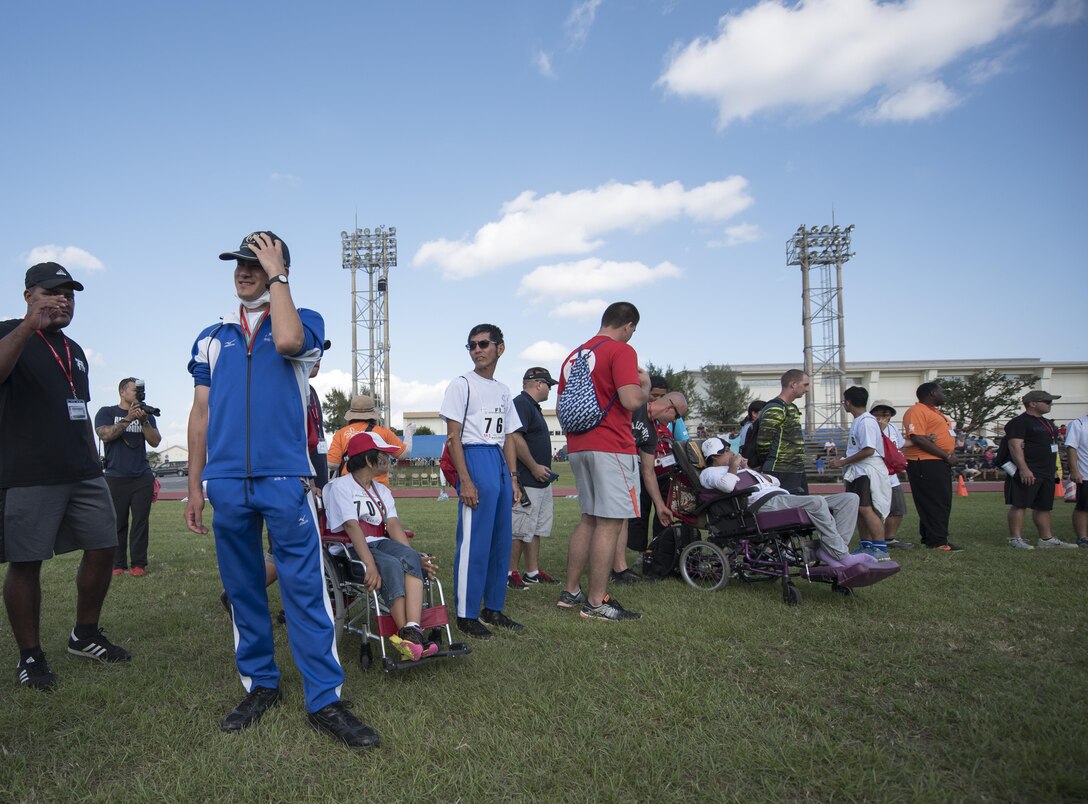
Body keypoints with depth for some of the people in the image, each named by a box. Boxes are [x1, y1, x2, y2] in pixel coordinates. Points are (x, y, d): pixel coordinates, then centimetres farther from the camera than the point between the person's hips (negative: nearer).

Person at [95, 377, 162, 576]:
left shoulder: (145, 414, 15)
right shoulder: (107, 412, 8)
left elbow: (155, 441, 4)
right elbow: (105, 435, -9)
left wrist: (143, 420, -10)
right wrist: (127, 419, -16)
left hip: (142, 477, 2)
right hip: (115, 477, -2)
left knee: (140, 521, -1)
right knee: (118, 522, -1)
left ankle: (139, 564, 1)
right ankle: (118, 564, 5)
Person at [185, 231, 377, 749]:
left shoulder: (303, 321, 6)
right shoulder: (212, 337, 16)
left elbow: (288, 341, -21)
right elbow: (201, 413, 15)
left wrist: (277, 276, -8)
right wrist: (194, 486, 11)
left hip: (285, 479, -4)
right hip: (226, 483, 4)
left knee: (305, 589, -6)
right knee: (242, 590, 11)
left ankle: (325, 700, 0)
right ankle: (259, 686, 24)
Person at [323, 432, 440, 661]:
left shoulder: (382, 491, 21)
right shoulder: (341, 486, 1)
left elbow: (393, 526, 4)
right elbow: (352, 526, -15)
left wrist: (415, 557, -14)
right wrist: (370, 564, -30)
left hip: (380, 543, 5)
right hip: (350, 548, -5)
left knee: (410, 558, -29)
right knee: (392, 566, -34)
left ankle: (412, 631, -45)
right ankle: (408, 634, -38)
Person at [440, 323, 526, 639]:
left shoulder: (503, 391, 17)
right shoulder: (462, 385, -2)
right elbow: (454, 436, -8)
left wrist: (513, 478, 11)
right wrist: (465, 480, -16)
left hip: (501, 464, 7)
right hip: (475, 460, -7)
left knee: (502, 540, 9)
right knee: (474, 541, -7)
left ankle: (493, 608, 21)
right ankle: (466, 614, 2)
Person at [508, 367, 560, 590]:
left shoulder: (533, 407, 20)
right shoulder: (521, 404, -14)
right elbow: (516, 440, -23)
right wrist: (534, 467, -18)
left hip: (541, 481, 11)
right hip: (527, 482, -11)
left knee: (536, 530, 13)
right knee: (520, 530, -5)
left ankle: (533, 572, 20)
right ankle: (510, 573, 4)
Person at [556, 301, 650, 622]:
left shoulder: (573, 355, 16)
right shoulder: (621, 351, -8)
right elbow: (631, 400, -18)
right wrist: (645, 384, 0)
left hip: (578, 448, 8)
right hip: (611, 448, -8)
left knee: (589, 518, 16)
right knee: (610, 522, -3)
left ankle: (571, 592, 20)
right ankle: (597, 602, 0)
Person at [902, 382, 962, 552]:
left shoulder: (936, 412, 22)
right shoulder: (916, 411, -11)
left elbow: (948, 436, 26)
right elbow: (918, 439, -21)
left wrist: (952, 454, 4)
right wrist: (947, 456, -18)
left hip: (941, 463, 10)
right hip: (925, 463, -10)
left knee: (943, 503, 13)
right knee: (934, 503, -9)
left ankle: (929, 538, 20)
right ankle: (938, 542, -5)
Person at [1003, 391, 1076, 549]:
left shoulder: (1047, 423, 21)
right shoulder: (1018, 423, -11)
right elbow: (1015, 446, -20)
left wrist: (1054, 468, 24)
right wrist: (1023, 469, -27)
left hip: (1047, 472, 10)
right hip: (1027, 473, -10)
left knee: (1044, 506, 14)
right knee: (1019, 505, -8)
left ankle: (1046, 538, 21)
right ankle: (1015, 538, -5)